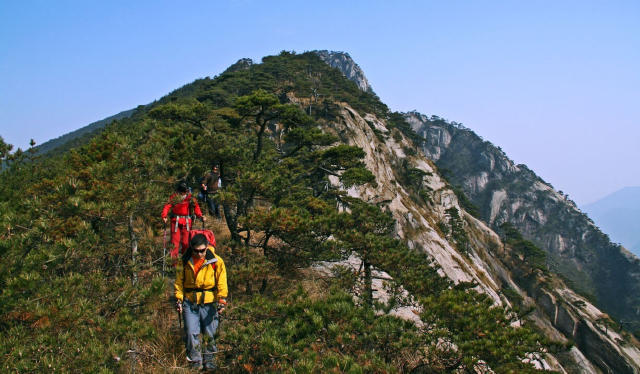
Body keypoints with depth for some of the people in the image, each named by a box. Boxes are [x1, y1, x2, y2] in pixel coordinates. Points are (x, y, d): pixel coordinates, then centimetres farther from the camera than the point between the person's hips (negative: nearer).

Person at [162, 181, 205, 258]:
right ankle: (174, 257, 4)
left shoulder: (190, 198, 4)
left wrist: (200, 216, -11)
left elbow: (196, 207, 5)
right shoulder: (173, 197, -1)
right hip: (175, 221, -1)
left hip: (187, 222, 1)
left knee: (186, 241, 3)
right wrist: (164, 216, -23)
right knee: (175, 240, -4)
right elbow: (167, 206, -6)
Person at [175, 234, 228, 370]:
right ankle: (195, 359, 16)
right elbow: (179, 281, 10)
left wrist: (222, 300, -10)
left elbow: (222, 282, -3)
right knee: (191, 332, 1)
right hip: (189, 302, 2)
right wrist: (178, 299, 3)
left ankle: (209, 357, 24)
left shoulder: (216, 261, -7)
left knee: (209, 333, 5)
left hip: (209, 302, -1)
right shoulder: (185, 261, 0)